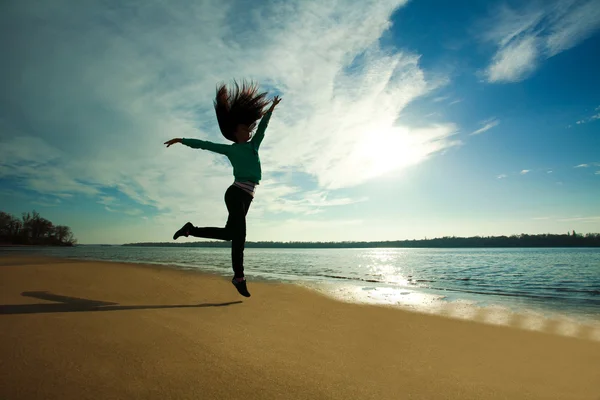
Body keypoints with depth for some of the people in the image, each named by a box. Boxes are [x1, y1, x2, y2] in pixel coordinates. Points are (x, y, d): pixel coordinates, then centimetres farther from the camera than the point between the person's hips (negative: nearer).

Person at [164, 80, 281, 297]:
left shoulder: (253, 146, 22)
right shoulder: (231, 149, 6)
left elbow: (262, 128, 33)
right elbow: (206, 145, 7)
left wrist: (271, 108, 43)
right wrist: (182, 140, 3)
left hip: (246, 197, 8)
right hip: (236, 193, -8)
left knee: (229, 233, 10)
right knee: (239, 234, -12)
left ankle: (191, 230, 23)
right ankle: (239, 277, -8)